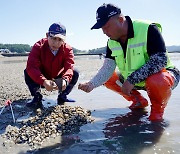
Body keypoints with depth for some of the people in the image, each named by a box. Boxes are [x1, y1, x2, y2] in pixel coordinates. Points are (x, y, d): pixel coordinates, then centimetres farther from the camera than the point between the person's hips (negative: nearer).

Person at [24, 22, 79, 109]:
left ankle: (62, 96, -1)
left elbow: (69, 67, -29)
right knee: (27, 72, -27)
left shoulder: (67, 49, -17)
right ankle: (37, 98, -12)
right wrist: (44, 81, -52)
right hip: (41, 80, -1)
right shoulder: (38, 47, -22)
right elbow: (31, 67, -35)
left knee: (75, 73, -20)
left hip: (58, 80, 1)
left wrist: (65, 80, -53)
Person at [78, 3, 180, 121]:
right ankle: (139, 101, 15)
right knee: (108, 79, -2)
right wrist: (92, 84, -26)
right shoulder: (112, 42, -5)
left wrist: (132, 80, -33)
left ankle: (158, 108, -4)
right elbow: (108, 68, -8)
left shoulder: (148, 29, -25)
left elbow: (160, 61, -31)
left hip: (162, 73, -7)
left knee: (157, 82, -40)